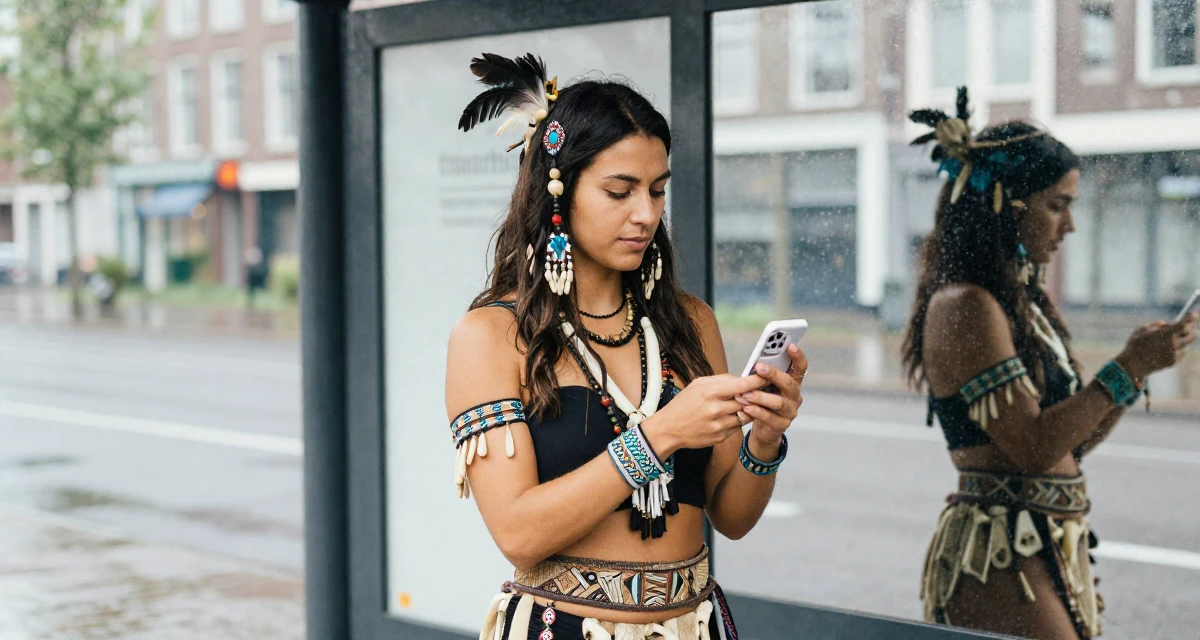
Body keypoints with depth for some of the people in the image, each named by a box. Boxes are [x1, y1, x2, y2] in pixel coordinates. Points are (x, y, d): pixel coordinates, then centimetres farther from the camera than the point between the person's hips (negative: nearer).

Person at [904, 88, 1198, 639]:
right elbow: (1035, 446, -20)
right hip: (1000, 557, -9)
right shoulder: (965, 307, -14)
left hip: (1052, 549, 9)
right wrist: (1127, 368, -14)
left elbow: (1070, 441, 15)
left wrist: (1136, 365, 5)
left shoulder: (1022, 303, 15)